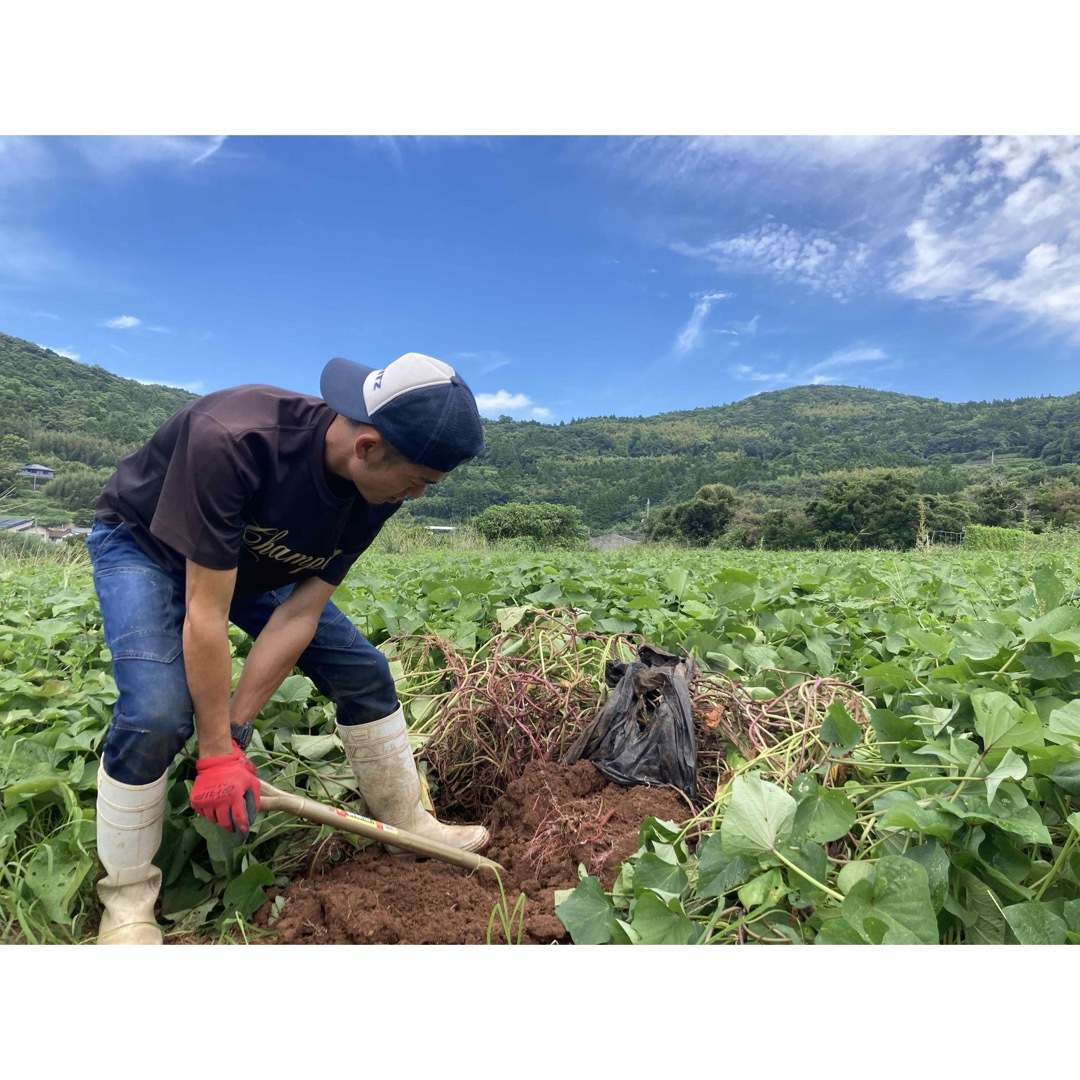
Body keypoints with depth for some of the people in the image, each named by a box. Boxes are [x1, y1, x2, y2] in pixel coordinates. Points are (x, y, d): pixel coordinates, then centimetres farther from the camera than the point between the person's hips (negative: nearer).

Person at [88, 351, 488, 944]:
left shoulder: (376, 489, -22)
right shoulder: (230, 441, -41)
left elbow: (301, 612, -20)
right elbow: (204, 615, -36)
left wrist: (235, 727, -21)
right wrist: (217, 751, -27)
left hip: (253, 562, 5)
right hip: (142, 545, -4)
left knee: (364, 671, -3)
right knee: (157, 712, -27)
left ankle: (409, 825, 18)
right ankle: (126, 900, 2)